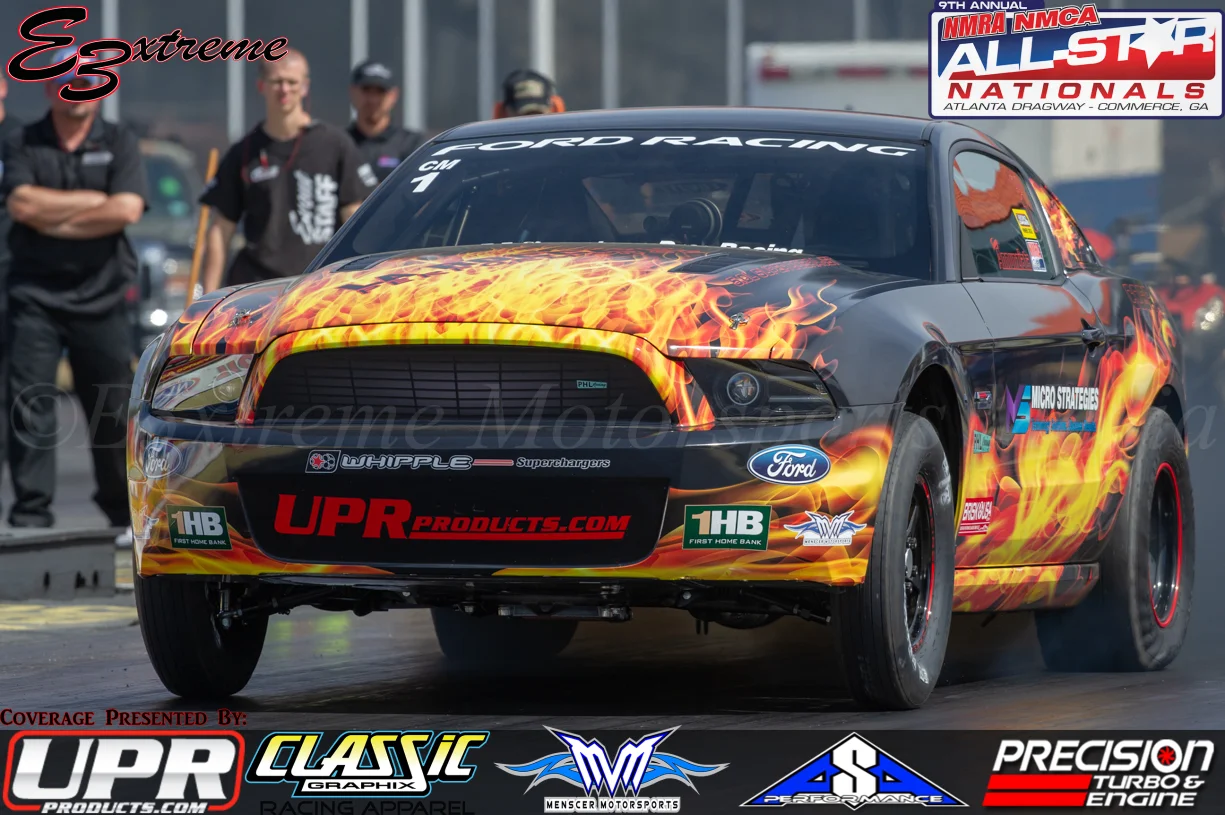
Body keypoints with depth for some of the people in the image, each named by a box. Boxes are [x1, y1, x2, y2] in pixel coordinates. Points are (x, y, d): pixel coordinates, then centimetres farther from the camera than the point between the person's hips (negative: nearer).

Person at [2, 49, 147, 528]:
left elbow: (127, 210, -8)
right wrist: (94, 201, -7)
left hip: (101, 295, 0)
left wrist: (53, 217, -8)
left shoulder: (119, 144, 7)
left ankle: (122, 509, 15)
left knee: (112, 409, 4)